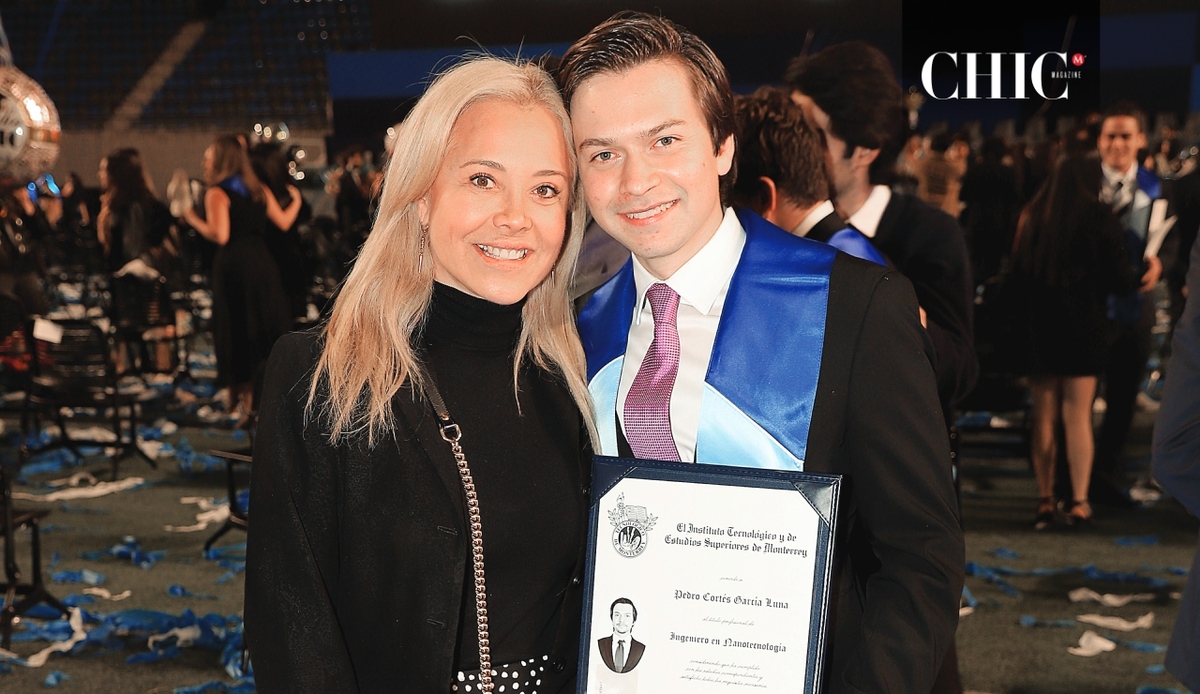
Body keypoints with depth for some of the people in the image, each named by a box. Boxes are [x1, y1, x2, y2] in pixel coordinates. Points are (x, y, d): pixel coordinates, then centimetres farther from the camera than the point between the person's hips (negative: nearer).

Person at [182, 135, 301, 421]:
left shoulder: (217, 193, -8)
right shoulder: (259, 190, 10)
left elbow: (220, 236, -18)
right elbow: (283, 222, 14)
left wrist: (193, 219, -5)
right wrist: (296, 200, 30)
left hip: (233, 267, -5)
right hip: (262, 263, 5)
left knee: (237, 333, 4)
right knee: (267, 330, 11)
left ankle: (242, 399, 9)